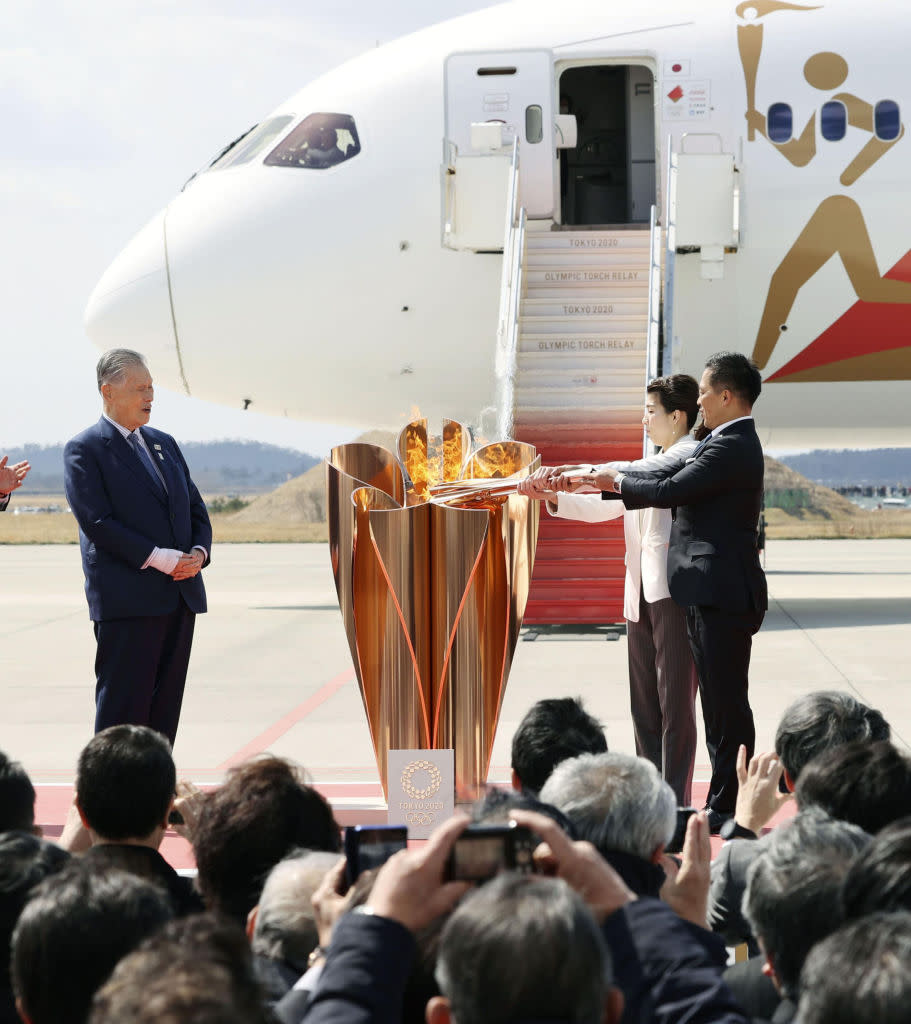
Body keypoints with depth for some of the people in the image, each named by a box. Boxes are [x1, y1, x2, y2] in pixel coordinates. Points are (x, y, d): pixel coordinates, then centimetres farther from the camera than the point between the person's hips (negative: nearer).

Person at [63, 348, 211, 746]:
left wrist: (199, 553, -2)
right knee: (123, 709, -7)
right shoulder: (84, 449, -3)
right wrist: (157, 558, -18)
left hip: (180, 595, 7)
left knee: (165, 706, 7)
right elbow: (96, 522, -12)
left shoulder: (164, 444, 19)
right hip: (127, 601, -7)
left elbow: (196, 509, 19)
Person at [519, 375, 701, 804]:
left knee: (676, 702, -7)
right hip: (641, 596, 9)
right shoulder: (651, 466, 25)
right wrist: (553, 496, 9)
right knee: (644, 705, 10)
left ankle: (676, 805, -6)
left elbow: (626, 474, -18)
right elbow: (602, 506, 25)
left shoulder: (692, 454, -5)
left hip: (675, 592, -9)